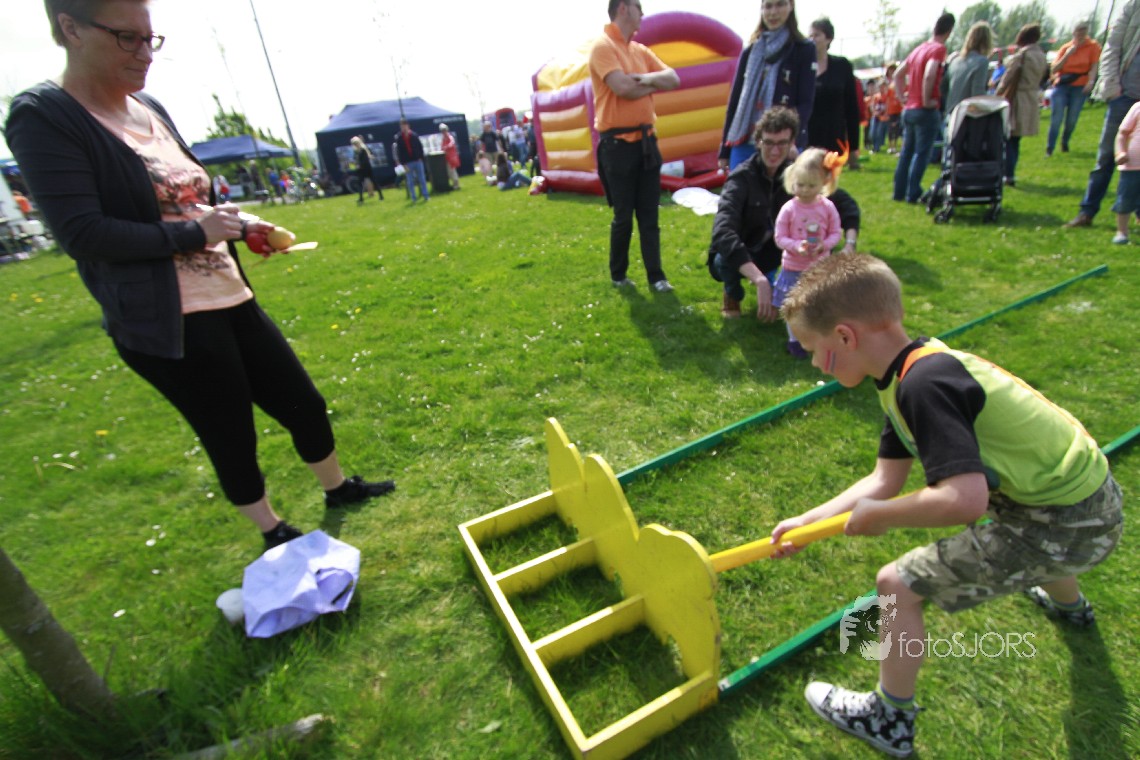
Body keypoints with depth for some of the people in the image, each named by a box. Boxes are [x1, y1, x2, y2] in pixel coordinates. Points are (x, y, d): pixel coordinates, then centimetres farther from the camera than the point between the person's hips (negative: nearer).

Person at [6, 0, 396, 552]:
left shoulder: (150, 109, 12)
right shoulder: (42, 117, -10)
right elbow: (81, 233, -18)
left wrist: (241, 227, 3)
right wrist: (194, 232, -16)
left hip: (231, 301, 7)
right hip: (165, 324, -7)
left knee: (303, 403, 15)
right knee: (230, 437, 8)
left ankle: (339, 488, 39)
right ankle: (273, 533, 32)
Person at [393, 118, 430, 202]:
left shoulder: (414, 135, 1)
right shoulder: (398, 138, -2)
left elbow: (420, 147, 6)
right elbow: (399, 153, -4)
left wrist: (421, 158, -3)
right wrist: (403, 164, -10)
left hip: (417, 161, 1)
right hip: (408, 163, -1)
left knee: (422, 179, 5)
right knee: (410, 182, 3)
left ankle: (425, 196, 12)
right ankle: (413, 198, 11)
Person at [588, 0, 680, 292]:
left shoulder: (640, 50, 17)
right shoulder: (602, 46, -6)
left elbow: (673, 79, 10)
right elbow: (624, 88, -19)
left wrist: (646, 78, -8)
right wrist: (654, 83, -1)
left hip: (646, 141, 7)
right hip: (618, 145, -6)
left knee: (649, 215, 5)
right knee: (624, 216, 1)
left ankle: (656, 276, 11)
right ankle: (618, 275, 18)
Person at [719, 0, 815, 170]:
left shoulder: (804, 49, 5)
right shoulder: (749, 51, 14)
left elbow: (806, 104, -2)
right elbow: (735, 100, 14)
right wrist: (724, 150, 9)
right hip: (744, 144, 3)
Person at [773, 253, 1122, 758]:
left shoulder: (924, 384, -29)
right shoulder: (914, 370, 1)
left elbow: (964, 500, -38)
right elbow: (885, 481, 2)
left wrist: (878, 516, -21)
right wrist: (805, 522, -1)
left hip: (1066, 525, -10)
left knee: (899, 584, -7)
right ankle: (1069, 604, 77)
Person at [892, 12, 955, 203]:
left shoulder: (919, 48, 13)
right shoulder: (939, 48, -11)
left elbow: (898, 74, 17)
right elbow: (929, 75, -26)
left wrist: (903, 95, 15)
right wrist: (926, 100, -16)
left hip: (909, 109, 7)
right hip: (926, 111, -7)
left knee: (906, 152, 11)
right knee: (922, 153, -4)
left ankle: (900, 191, 14)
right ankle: (913, 194, -4)